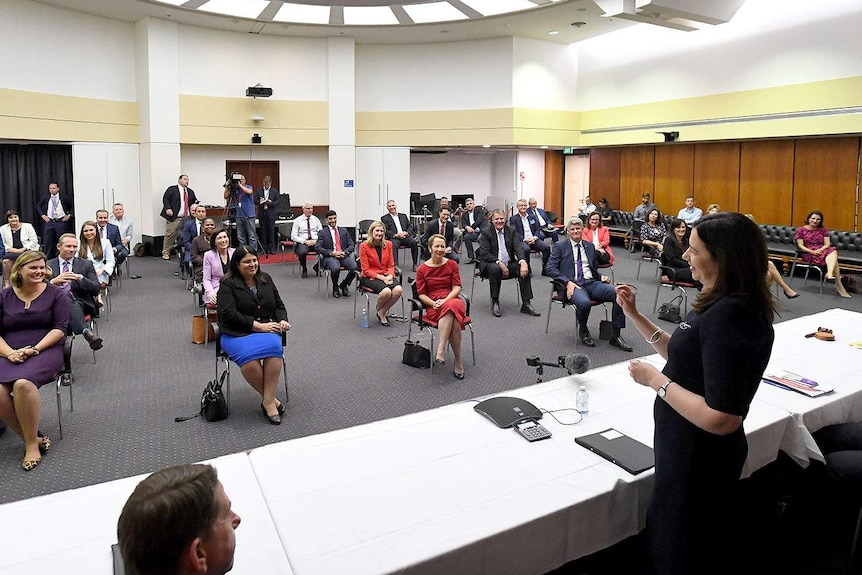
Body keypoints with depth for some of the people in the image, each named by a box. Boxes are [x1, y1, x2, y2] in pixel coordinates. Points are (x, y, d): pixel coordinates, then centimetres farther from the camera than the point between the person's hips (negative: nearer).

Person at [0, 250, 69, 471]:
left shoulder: (55, 294, 5)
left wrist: (34, 349, -15)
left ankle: (32, 443, -18)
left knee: (23, 383, -33)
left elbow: (60, 328, -3)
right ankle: (31, 437, -9)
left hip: (45, 351, -3)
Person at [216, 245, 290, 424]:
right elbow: (229, 314, -12)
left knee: (273, 346, -33)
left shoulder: (265, 279, 15)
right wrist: (258, 325, -16)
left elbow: (279, 305, 20)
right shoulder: (227, 284, 0)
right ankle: (271, 398, -15)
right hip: (237, 333, -3)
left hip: (266, 329, 3)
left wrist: (282, 321, -2)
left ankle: (268, 400, -27)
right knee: (249, 356, -35)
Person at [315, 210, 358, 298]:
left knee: (355, 267, -28)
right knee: (335, 268, -37)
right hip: (330, 257, -3)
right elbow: (317, 248, 0)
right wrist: (332, 253, -12)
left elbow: (351, 245, 14)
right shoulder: (323, 232, 10)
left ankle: (344, 285, 3)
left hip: (344, 256, 3)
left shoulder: (344, 231, 20)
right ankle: (335, 287, -4)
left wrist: (344, 252, -7)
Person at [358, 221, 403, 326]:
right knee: (386, 291, -33)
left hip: (386, 276, 5)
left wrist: (389, 276, -13)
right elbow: (366, 270, -9)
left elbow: (391, 265, 9)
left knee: (398, 289, -27)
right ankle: (380, 311, 1)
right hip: (369, 277, -4)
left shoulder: (388, 244, 6)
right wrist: (382, 278, -18)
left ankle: (382, 312, -4)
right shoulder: (364, 246, -7)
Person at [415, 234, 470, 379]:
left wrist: (445, 301, -14)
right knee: (453, 320, -35)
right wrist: (434, 303, -14)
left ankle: (441, 349, -35)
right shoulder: (422, 269, 7)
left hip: (452, 300, 1)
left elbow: (457, 288, 3)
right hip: (433, 306, -1)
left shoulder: (452, 264, 11)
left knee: (451, 307, -38)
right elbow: (421, 294, 5)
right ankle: (458, 361, -33)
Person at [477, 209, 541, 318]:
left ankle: (526, 304, -18)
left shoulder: (511, 231, 8)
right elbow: (484, 254, -11)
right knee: (496, 269, -37)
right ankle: (495, 302, -22)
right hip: (491, 264, -4)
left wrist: (523, 261, -26)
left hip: (509, 264, 4)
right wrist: (499, 263, -24)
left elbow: (518, 247, -6)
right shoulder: (486, 233, -2)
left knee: (524, 270, -23)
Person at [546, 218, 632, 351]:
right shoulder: (560, 246, 9)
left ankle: (616, 336, -11)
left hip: (591, 283, 5)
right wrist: (567, 282, -15)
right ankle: (583, 331, -5)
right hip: (573, 285, -5)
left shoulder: (590, 246, 24)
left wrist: (601, 277, 7)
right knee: (584, 302, -38)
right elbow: (550, 268, -1)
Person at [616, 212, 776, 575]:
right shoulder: (726, 305, 2)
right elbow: (687, 358, 12)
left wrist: (655, 380, -23)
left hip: (701, 459, -9)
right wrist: (634, 315, 6)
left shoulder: (729, 315, -30)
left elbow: (720, 419, -33)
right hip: (692, 450, 9)